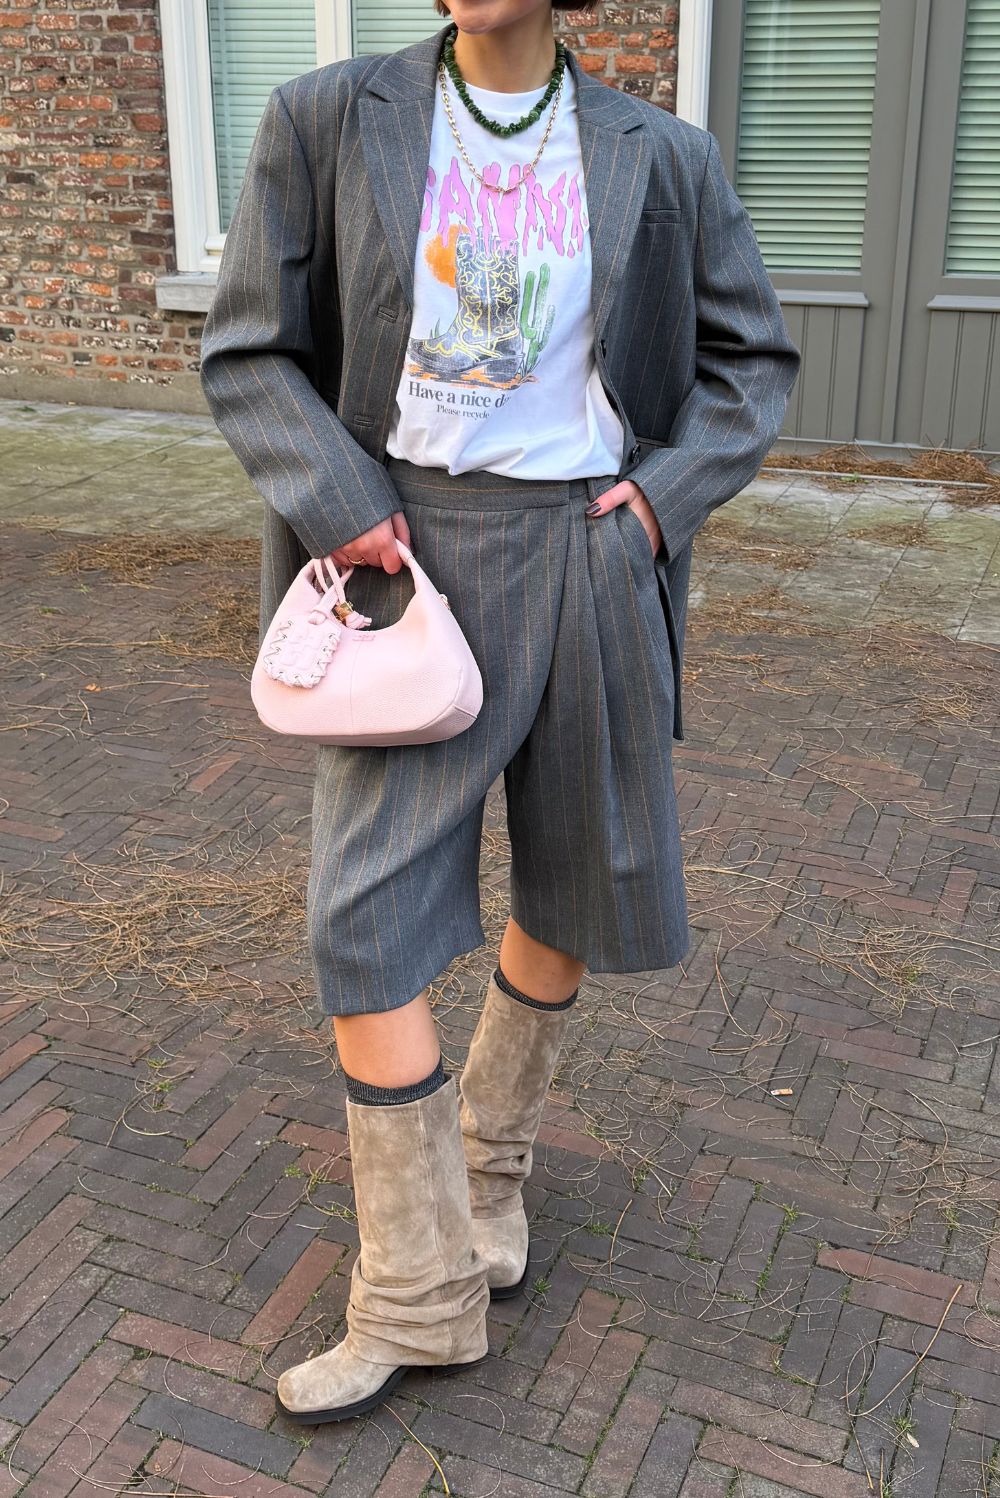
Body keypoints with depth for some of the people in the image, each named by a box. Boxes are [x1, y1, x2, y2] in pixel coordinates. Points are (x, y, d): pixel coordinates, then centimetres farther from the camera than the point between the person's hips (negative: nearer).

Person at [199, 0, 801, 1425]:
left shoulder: (661, 157, 2)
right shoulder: (330, 119, -1)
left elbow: (753, 360, 11)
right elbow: (248, 356, 1)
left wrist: (665, 492, -5)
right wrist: (336, 507, -13)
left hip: (589, 560, 2)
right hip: (413, 559, -1)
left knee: (574, 891, 12)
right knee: (367, 921, -8)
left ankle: (489, 1153, 40)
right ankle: (421, 1300, 8)